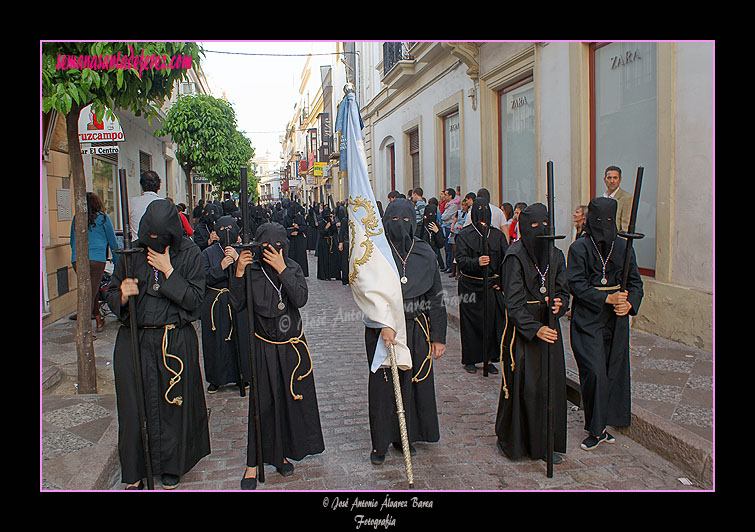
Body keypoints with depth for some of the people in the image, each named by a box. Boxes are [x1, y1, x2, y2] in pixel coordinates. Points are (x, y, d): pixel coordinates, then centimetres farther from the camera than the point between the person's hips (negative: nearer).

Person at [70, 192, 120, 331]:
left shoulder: (76, 219, 14)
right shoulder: (103, 217, 4)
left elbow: (72, 241, 24)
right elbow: (113, 242, 8)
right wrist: (116, 261, 19)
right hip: (96, 259, -4)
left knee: (92, 290, 19)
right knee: (91, 292, -5)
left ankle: (98, 320, 32)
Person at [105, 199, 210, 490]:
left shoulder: (189, 253, -5)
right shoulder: (132, 253, 0)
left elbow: (195, 300, -10)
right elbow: (112, 294, 6)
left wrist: (168, 271, -16)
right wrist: (122, 295, -17)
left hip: (175, 342, -1)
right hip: (135, 340, 2)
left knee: (173, 403, 8)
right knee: (135, 403, 6)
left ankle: (171, 466, 30)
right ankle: (134, 471, 25)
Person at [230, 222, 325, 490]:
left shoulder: (293, 268, -1)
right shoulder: (251, 270, -5)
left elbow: (301, 299, -17)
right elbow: (237, 305, -12)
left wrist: (282, 270, -22)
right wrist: (238, 273, -21)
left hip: (293, 346, 2)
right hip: (264, 347, -2)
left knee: (290, 400, 9)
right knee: (262, 403, 0)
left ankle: (281, 453, 28)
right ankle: (254, 463, 11)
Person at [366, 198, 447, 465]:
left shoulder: (425, 253, 2)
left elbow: (435, 296, 5)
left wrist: (438, 336, 3)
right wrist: (384, 324, -32)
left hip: (417, 330, 2)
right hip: (382, 329, -2)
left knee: (413, 382, 9)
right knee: (383, 385, 5)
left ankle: (406, 435, 28)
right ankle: (380, 442, 19)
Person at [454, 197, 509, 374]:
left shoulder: (497, 235, 7)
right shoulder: (464, 235, -1)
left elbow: (506, 260, 6)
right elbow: (460, 259, -10)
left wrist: (502, 283, -2)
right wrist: (476, 262, -29)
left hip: (492, 286, 3)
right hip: (470, 285, -2)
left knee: (492, 322, 3)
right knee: (471, 323, 3)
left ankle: (489, 359, 15)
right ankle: (469, 359, 15)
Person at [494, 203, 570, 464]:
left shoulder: (556, 256, 7)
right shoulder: (514, 257, -10)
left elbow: (563, 291, 9)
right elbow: (513, 302, -15)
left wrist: (559, 304, -14)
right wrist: (534, 328, -24)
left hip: (549, 328, 5)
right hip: (522, 330, -5)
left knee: (551, 385, 6)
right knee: (522, 386, 0)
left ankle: (547, 443, 21)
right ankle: (510, 441, 19)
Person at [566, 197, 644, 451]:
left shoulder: (623, 247, 7)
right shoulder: (579, 248, -5)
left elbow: (635, 282, 8)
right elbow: (576, 284, -12)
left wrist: (629, 303, -11)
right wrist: (607, 298, -20)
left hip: (616, 320, 4)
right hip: (587, 318, -4)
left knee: (613, 371, 7)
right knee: (594, 372, -10)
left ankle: (600, 426, 21)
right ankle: (596, 429, 4)